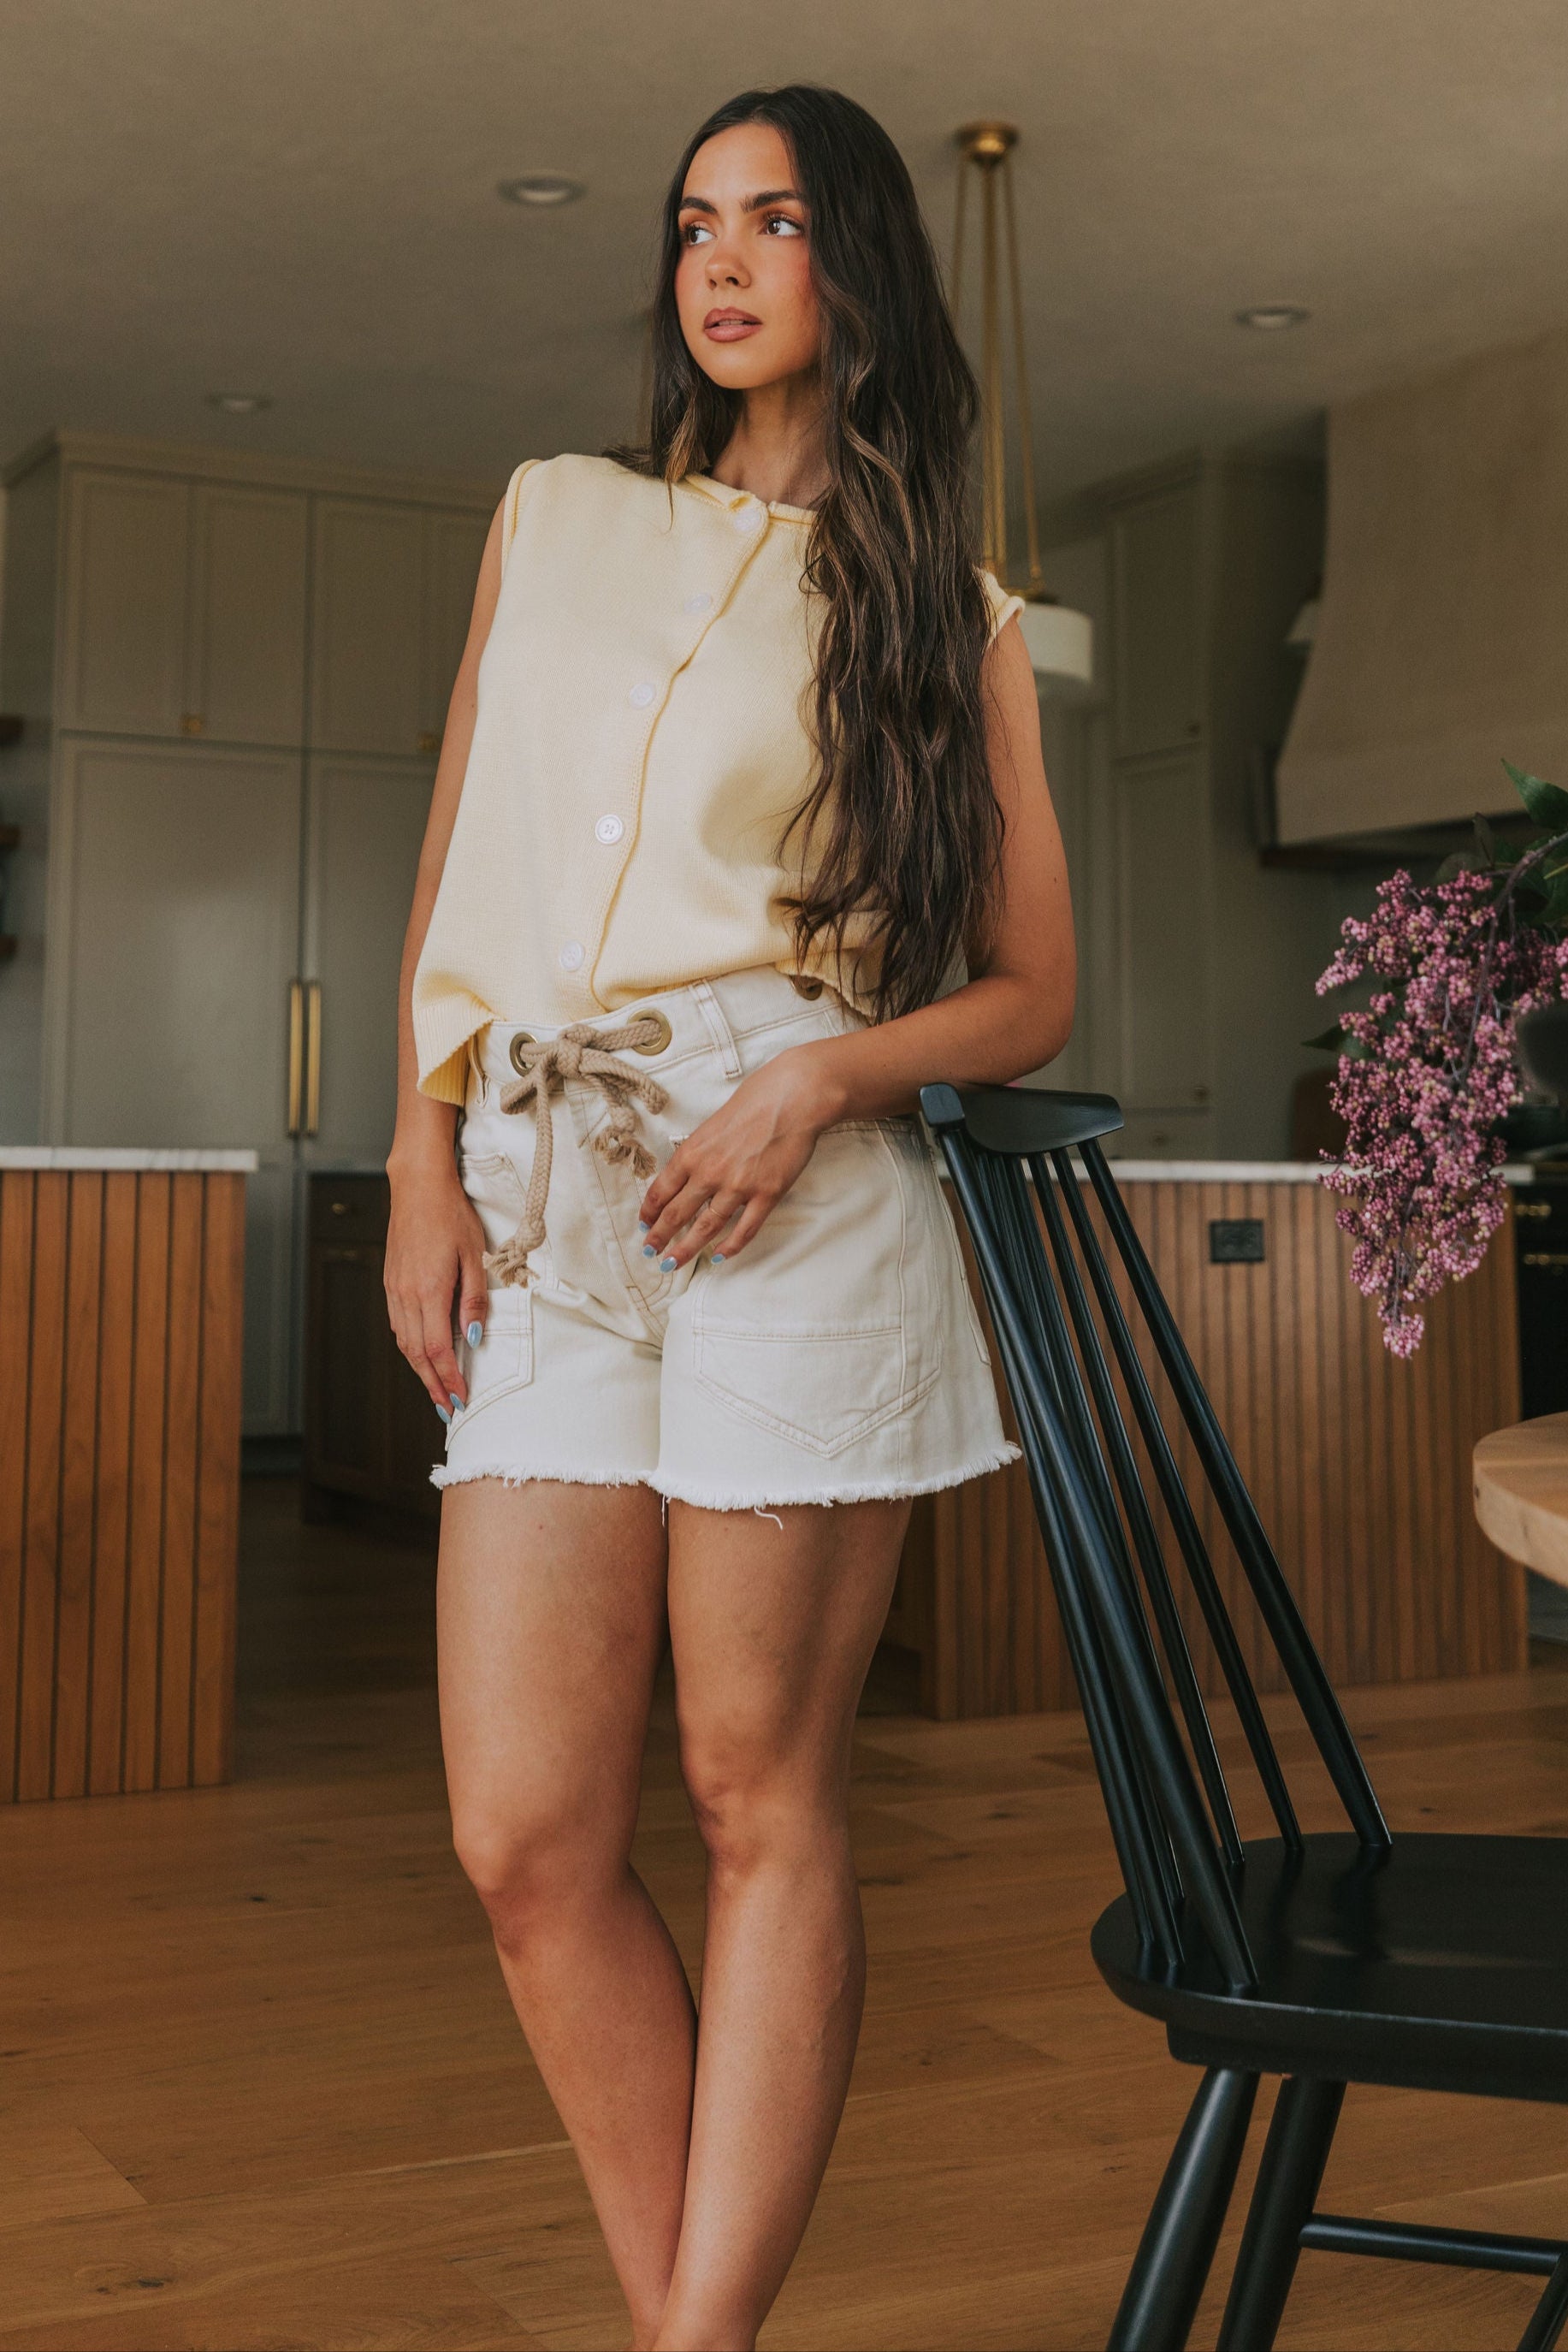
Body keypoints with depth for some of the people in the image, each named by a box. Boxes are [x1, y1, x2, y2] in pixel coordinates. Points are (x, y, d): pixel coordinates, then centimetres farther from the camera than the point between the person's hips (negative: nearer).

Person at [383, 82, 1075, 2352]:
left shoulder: (948, 611, 11)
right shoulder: (553, 518, 19)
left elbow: (1032, 987, 10)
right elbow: (455, 867, 17)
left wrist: (826, 1077, -9)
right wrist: (423, 1157, 5)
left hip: (797, 1191, -3)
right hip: (539, 1193, 3)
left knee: (763, 1799, -1)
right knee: (527, 1840, -1)